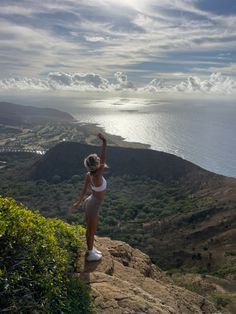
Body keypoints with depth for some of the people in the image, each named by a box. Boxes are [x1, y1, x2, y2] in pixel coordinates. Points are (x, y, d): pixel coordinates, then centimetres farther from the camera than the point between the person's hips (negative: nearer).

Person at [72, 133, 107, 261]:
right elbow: (103, 161, -43)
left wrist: (79, 202, 20)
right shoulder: (97, 176, -33)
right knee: (91, 230, 13)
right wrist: (104, 142, -43)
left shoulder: (88, 175, -8)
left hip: (90, 202, 8)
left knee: (90, 228, 26)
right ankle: (91, 254, 34)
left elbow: (84, 190, 5)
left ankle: (91, 249, 48)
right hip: (93, 206, -8)